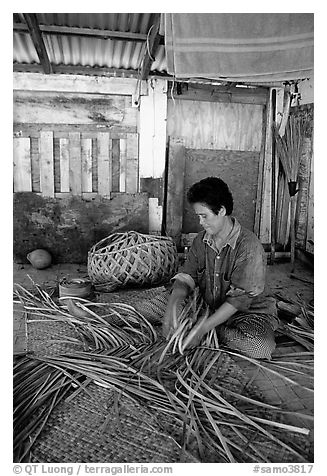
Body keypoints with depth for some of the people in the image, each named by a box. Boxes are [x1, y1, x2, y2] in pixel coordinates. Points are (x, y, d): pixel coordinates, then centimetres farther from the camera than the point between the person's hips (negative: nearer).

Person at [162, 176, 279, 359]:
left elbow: (239, 298, -25)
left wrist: (203, 329, -29)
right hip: (212, 310, 4)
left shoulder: (249, 246, -23)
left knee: (261, 346, -33)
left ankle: (212, 333, -11)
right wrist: (172, 304, -28)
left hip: (251, 312, -4)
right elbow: (186, 278, -6)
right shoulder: (201, 241, -2)